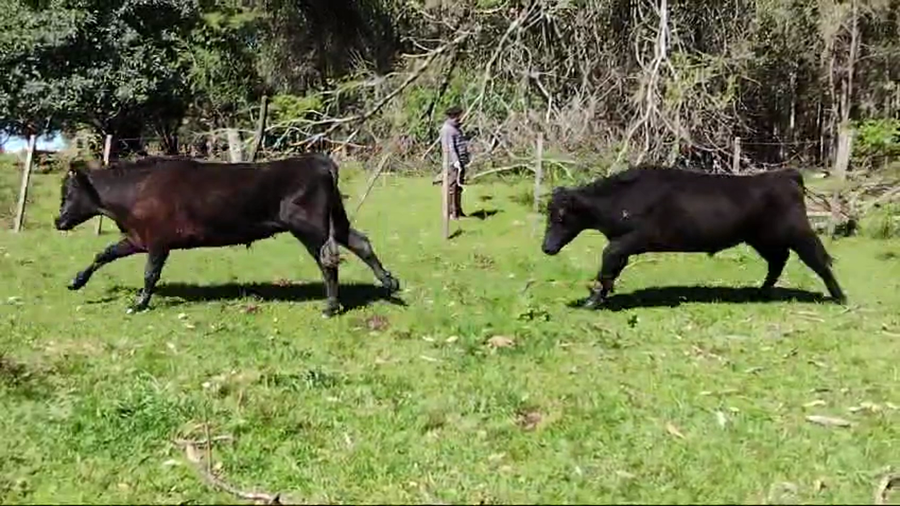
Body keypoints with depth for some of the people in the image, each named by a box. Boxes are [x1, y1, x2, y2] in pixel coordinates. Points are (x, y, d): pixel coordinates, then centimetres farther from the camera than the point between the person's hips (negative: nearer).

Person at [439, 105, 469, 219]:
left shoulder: (457, 127, 20)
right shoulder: (447, 129, -11)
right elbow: (449, 147, -19)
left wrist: (466, 158, 19)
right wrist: (455, 161, -27)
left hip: (460, 162, 10)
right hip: (453, 163, -10)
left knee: (459, 187, 13)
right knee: (452, 187, -7)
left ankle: (458, 211, 20)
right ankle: (451, 213, -6)